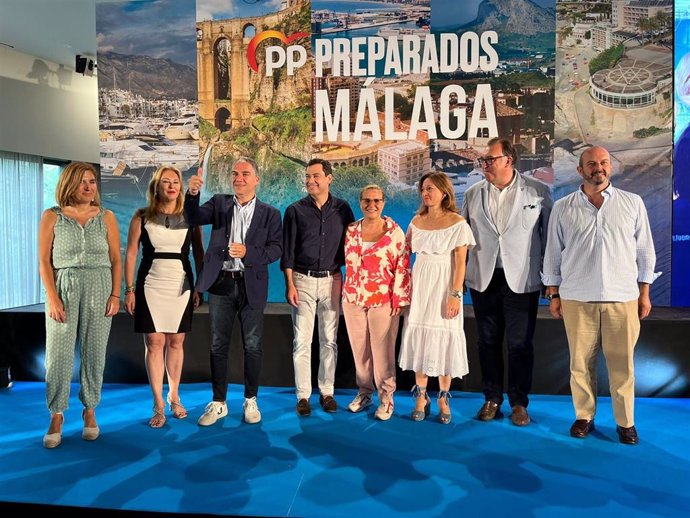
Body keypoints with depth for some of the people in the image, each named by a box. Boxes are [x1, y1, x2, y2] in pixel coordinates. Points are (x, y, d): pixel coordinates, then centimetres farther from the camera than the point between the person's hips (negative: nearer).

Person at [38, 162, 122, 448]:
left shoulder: (106, 217, 7)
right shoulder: (52, 217, 4)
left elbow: (116, 259, 6)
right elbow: (44, 261, 1)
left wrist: (116, 294, -3)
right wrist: (52, 298, -8)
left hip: (99, 288, 1)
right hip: (63, 288, -1)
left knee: (94, 352, 5)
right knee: (58, 354, -2)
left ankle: (90, 411, 18)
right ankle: (56, 416, 11)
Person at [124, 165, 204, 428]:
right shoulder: (142, 217, 2)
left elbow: (199, 254, 6)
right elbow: (130, 254, 2)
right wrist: (129, 290, -3)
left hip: (181, 286, 1)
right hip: (151, 286, -1)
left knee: (176, 342, 7)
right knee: (154, 343, 0)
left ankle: (174, 396, 24)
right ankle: (158, 404, 11)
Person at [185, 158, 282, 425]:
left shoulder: (270, 213, 4)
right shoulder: (219, 203, 8)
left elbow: (276, 249, -4)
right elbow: (194, 218, -8)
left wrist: (248, 252, -18)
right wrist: (192, 194, -26)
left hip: (251, 286, -1)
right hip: (220, 283, 1)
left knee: (253, 346, 7)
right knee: (218, 345, 8)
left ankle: (251, 400, 23)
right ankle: (218, 403, 21)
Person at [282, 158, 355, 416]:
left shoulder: (342, 209, 4)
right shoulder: (295, 210, 1)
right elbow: (288, 250, 1)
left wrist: (346, 279, 3)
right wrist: (290, 284, -6)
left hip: (331, 280, 1)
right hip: (303, 280, -1)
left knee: (329, 339, 7)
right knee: (302, 341, 0)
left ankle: (327, 392, 19)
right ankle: (303, 395, 10)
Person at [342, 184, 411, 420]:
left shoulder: (395, 231, -5)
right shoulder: (351, 230, 5)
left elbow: (402, 267, -5)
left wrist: (399, 300, -8)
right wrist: (346, 293, 10)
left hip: (382, 301, -3)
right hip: (353, 299, 4)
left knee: (382, 350, 4)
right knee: (359, 348, 12)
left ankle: (386, 396, 20)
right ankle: (364, 391, 29)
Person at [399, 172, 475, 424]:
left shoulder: (457, 223, -5)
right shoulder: (417, 221, 9)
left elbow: (460, 262, -9)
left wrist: (455, 295, -14)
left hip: (444, 287, -4)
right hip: (419, 286, 4)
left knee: (444, 339, 3)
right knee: (419, 338, 6)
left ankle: (443, 399, 18)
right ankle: (421, 397, 19)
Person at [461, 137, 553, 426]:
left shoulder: (538, 192, -1)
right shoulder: (473, 194, 5)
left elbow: (550, 235, 2)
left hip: (522, 280, -2)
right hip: (484, 280, 3)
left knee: (520, 344, 5)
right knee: (488, 341, 11)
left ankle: (519, 403, 22)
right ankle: (492, 399, 26)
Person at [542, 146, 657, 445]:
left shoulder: (632, 203, 6)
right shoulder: (563, 208, 5)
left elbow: (645, 250, 9)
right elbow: (553, 253, 7)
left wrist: (644, 293, 7)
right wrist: (553, 294, 6)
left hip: (623, 297, 0)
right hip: (577, 298, 0)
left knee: (622, 363, 5)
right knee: (581, 362, 7)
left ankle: (625, 422, 21)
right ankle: (584, 417, 22)